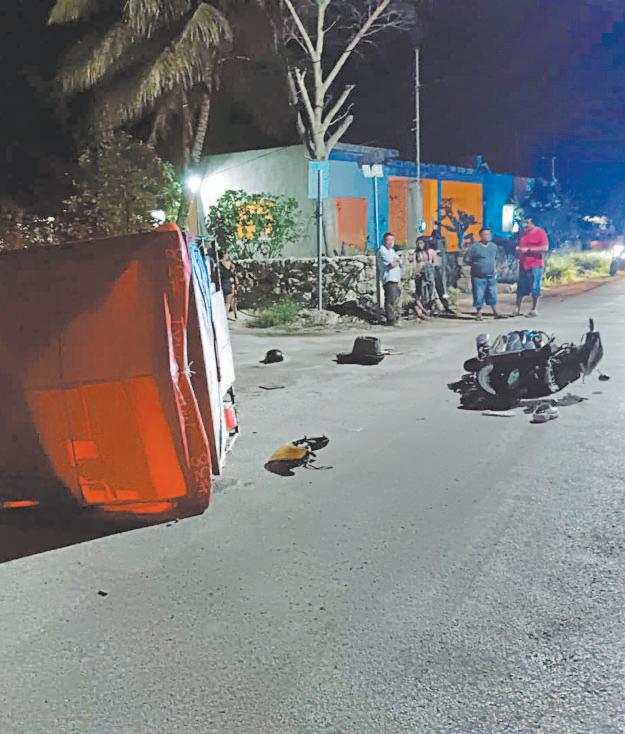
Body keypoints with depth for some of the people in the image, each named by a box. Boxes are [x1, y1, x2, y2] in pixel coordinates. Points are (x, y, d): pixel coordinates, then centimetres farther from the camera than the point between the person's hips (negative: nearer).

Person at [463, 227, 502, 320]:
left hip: (491, 276, 5)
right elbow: (466, 259, -5)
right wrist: (475, 265, -6)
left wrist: (495, 267, 13)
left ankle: (495, 312, 18)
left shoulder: (494, 246, 11)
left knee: (492, 295, 9)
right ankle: (478, 314, 9)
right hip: (478, 277, -5)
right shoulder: (474, 247, -8)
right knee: (479, 296, -2)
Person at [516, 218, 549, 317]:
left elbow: (545, 248, -14)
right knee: (521, 288, 5)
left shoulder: (540, 232, -4)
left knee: (535, 288, -3)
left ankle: (534, 309, 4)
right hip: (523, 265, 6)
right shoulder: (524, 233, 15)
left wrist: (528, 249, -16)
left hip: (535, 265, -6)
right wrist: (519, 250, 4)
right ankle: (517, 309, 8)